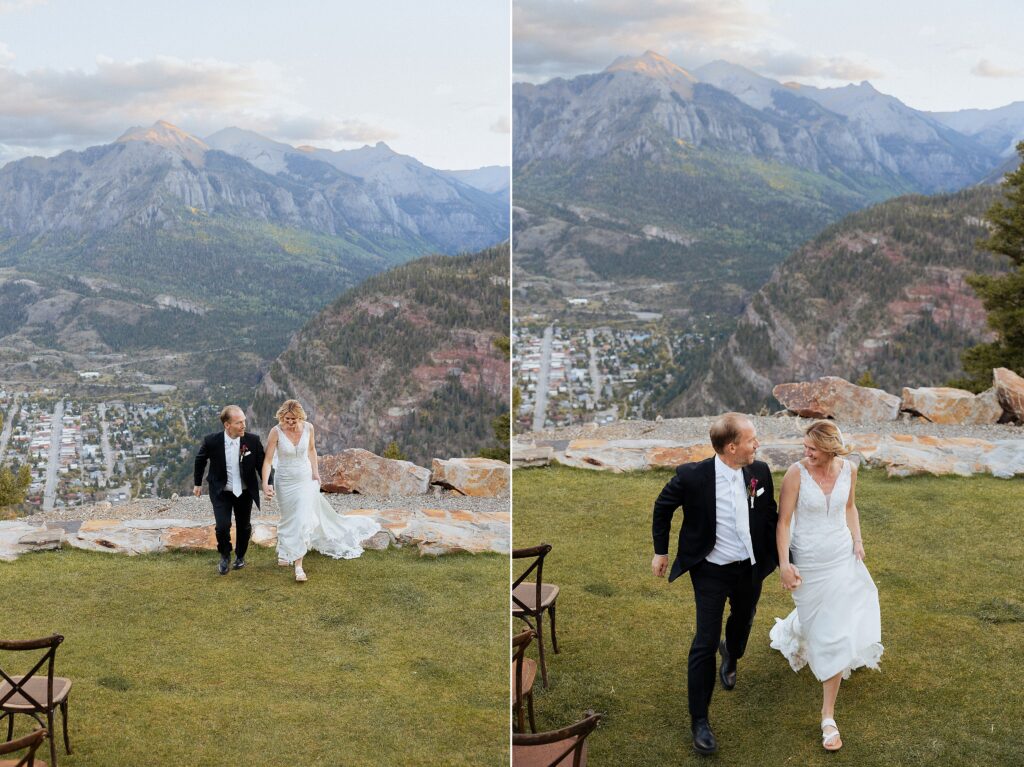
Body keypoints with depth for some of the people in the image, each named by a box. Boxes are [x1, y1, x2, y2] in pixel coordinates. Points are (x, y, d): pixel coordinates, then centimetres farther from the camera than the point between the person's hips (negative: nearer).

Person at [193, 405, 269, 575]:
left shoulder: (253, 440, -17)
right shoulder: (211, 441, -19)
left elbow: (262, 464, -4)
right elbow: (200, 461, 1)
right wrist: (197, 483, 11)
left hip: (245, 492, 2)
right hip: (221, 492, -1)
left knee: (244, 527, 13)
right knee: (222, 526, -11)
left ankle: (240, 556, 41)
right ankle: (225, 556, 19)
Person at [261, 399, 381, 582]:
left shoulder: (308, 427, -12)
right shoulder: (276, 432, -20)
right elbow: (268, 460, -19)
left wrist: (315, 471, 2)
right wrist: (265, 483, -29)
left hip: (305, 478, 1)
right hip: (285, 480, -1)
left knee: (303, 519, -9)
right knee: (289, 518, 14)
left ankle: (298, 565, -8)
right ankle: (284, 553, 40)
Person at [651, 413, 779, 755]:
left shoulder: (760, 472, -12)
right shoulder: (692, 476, -23)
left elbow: (771, 515, 5)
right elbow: (663, 507, -4)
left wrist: (781, 558, 8)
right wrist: (660, 551, 2)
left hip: (750, 569, 4)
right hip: (710, 572, -4)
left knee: (743, 621, 28)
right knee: (705, 643, -4)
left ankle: (730, 656, 64)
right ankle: (699, 720, 10)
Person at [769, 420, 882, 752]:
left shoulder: (848, 469, -7)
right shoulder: (796, 473, -20)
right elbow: (783, 521, -15)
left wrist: (857, 539, 1)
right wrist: (784, 564, -17)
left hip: (843, 558, 4)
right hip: (809, 562, -4)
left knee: (843, 623, 5)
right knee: (829, 633, 6)